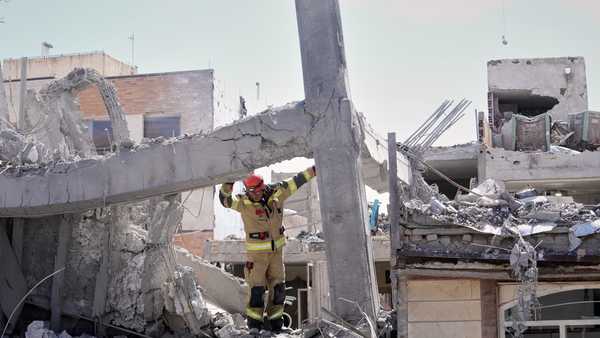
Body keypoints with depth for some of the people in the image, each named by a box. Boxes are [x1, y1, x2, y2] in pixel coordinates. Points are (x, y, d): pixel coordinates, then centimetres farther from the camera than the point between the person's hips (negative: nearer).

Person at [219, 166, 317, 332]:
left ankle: (276, 324, 23)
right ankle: (254, 325, 9)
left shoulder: (277, 193, -7)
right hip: (257, 253, -4)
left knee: (278, 287, 8)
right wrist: (227, 185, -51)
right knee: (257, 289, -5)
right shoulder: (243, 203, -16)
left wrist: (315, 168, -3)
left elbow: (297, 181, -2)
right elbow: (225, 200, -32)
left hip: (276, 250, 4)